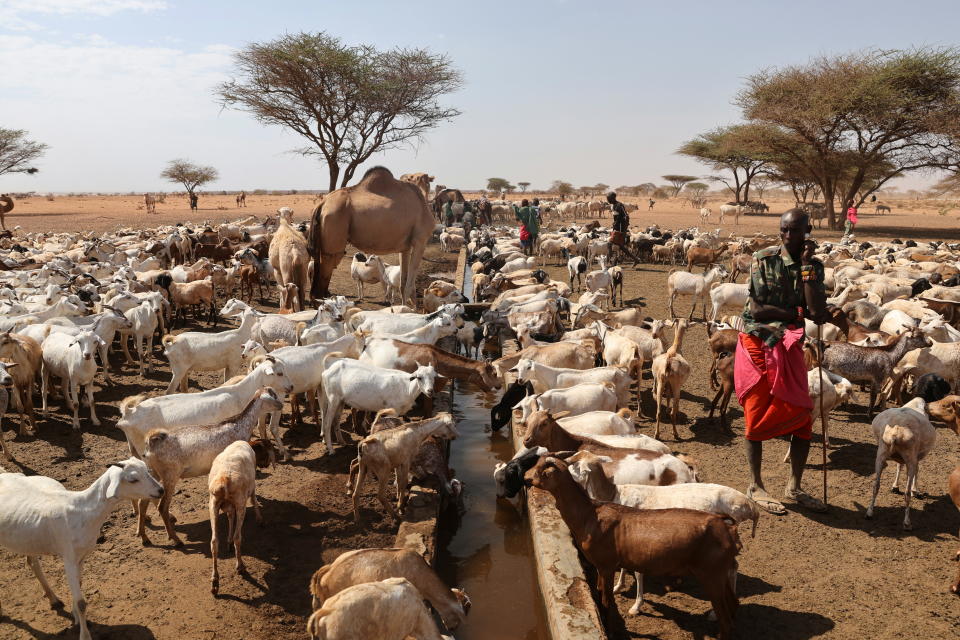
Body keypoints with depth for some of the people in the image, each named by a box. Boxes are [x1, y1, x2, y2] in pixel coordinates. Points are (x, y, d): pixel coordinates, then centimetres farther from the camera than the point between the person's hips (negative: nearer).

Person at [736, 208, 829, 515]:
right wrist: (798, 312, -7)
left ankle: (794, 486, 20)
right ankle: (755, 486, 15)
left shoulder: (814, 266, 2)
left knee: (803, 418, 4)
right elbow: (757, 308, -14)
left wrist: (807, 265, -13)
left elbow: (819, 315, -12)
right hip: (758, 344, -4)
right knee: (758, 417, 1)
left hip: (789, 348, 4)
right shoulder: (763, 260, -8)